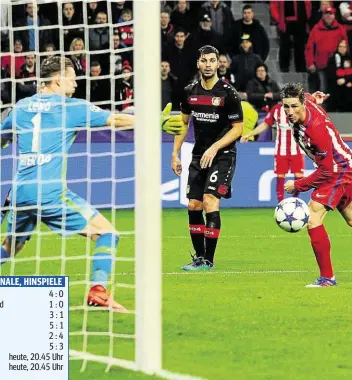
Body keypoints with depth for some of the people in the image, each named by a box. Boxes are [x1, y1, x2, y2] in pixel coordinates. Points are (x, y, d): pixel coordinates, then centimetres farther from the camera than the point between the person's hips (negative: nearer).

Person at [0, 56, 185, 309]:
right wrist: (158, 121, 2)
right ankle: (98, 291, -16)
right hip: (50, 191, -6)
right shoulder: (71, 107, 0)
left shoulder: (22, 107, 14)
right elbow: (116, 120, -2)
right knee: (106, 233, -2)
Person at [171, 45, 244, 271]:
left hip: (223, 156, -6)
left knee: (210, 201, -17)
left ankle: (208, 260, -13)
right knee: (193, 206, 3)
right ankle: (199, 258, 13)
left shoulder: (228, 93, -11)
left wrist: (214, 148, -18)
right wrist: (175, 154, 11)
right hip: (199, 156, 6)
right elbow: (183, 122, 17)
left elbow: (238, 128, -8)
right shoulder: (190, 92, 4)